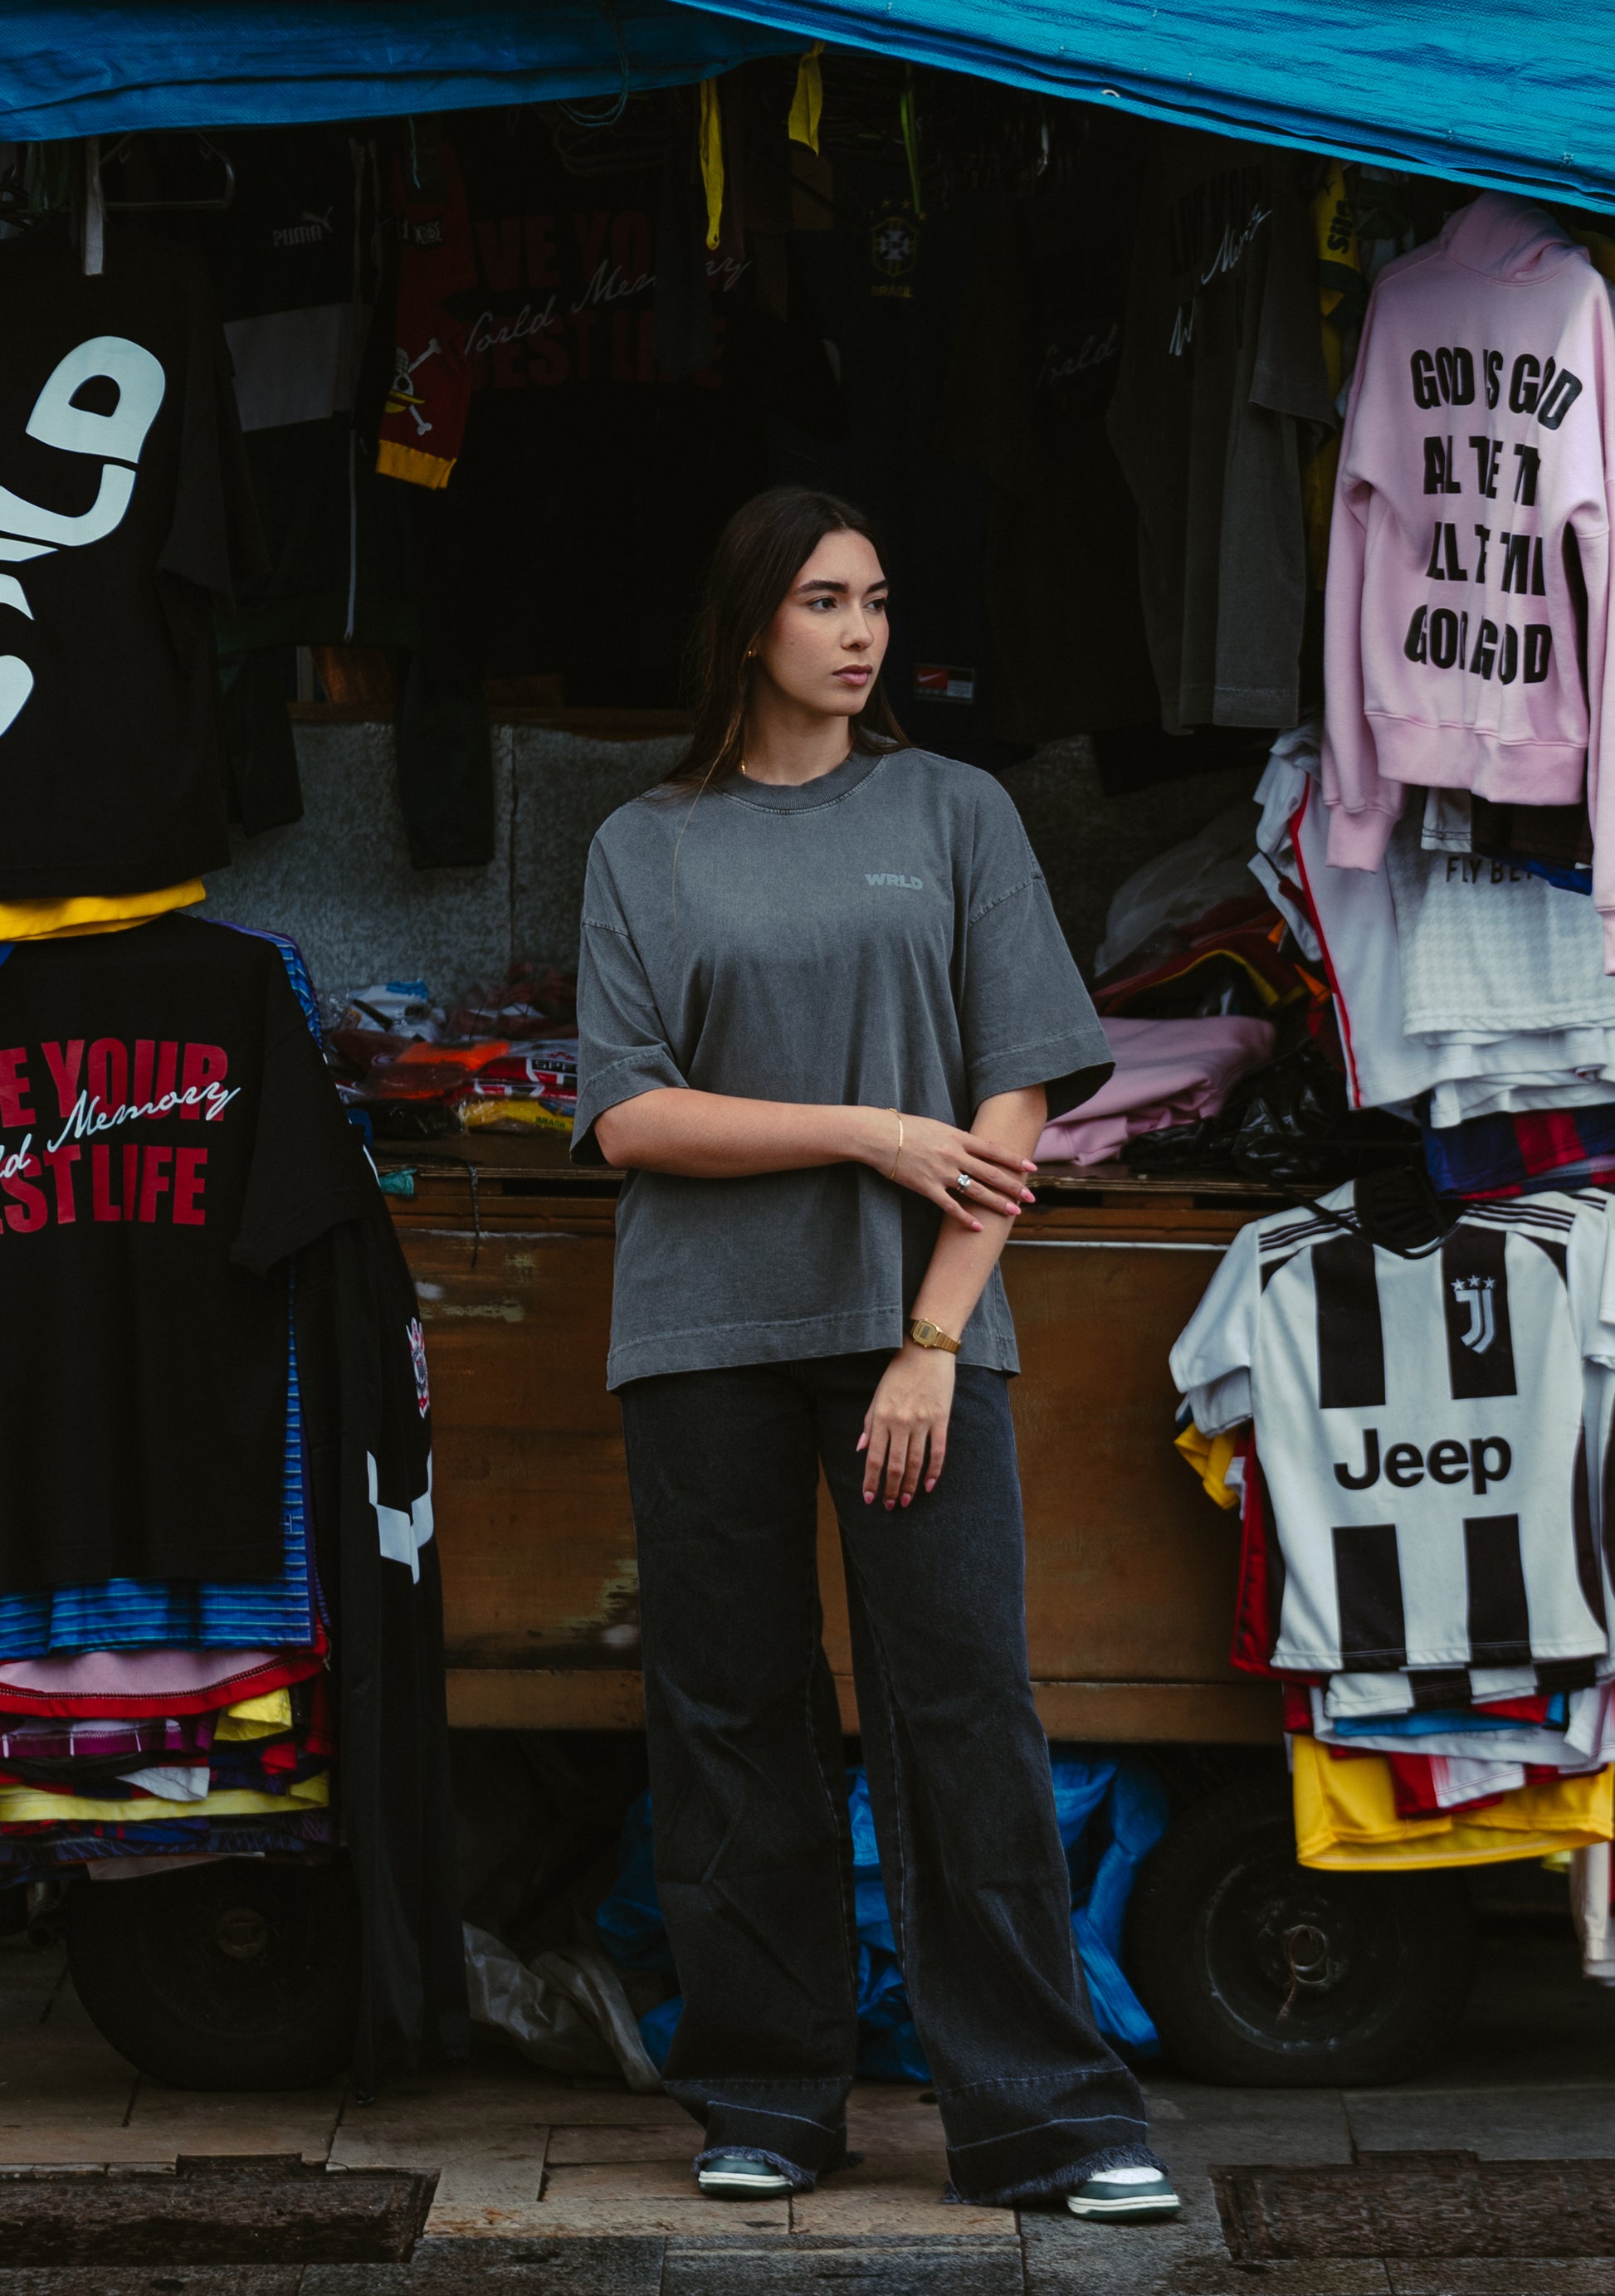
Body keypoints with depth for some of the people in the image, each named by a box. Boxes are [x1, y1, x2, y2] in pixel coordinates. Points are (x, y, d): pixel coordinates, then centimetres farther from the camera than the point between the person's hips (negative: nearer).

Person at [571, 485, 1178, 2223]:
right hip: (707, 1331, 1)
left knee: (964, 1701, -6)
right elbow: (626, 1117, 0)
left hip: (916, 1317, -1)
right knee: (735, 1712, 3)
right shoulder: (646, 848, 9)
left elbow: (1017, 1098, 1)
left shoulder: (954, 814, 9)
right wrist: (871, 1131, -10)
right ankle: (766, 2103, 14)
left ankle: (1044, 2119, 0)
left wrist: (937, 1333, -8)